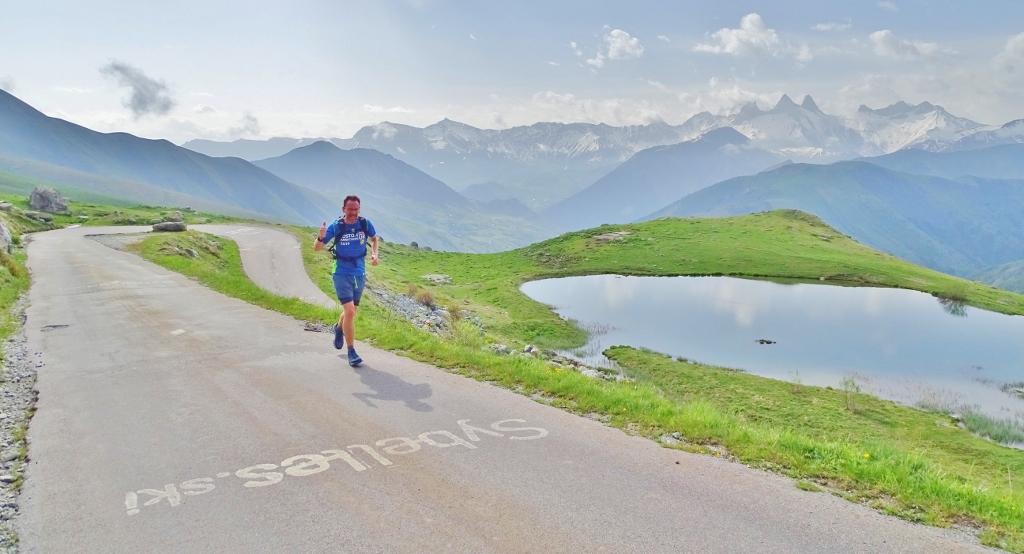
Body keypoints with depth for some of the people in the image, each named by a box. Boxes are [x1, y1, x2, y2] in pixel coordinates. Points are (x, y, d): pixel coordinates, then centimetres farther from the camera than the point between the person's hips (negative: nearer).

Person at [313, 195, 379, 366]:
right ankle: (351, 352, -3)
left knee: (351, 311, 19)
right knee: (349, 312, -16)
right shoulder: (335, 226, -11)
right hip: (342, 274, -4)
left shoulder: (365, 224, -5)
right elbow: (316, 248, -8)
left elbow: (374, 238, 17)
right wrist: (321, 237, -29)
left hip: (360, 274, 4)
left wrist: (374, 254, -1)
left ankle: (339, 328, 54)